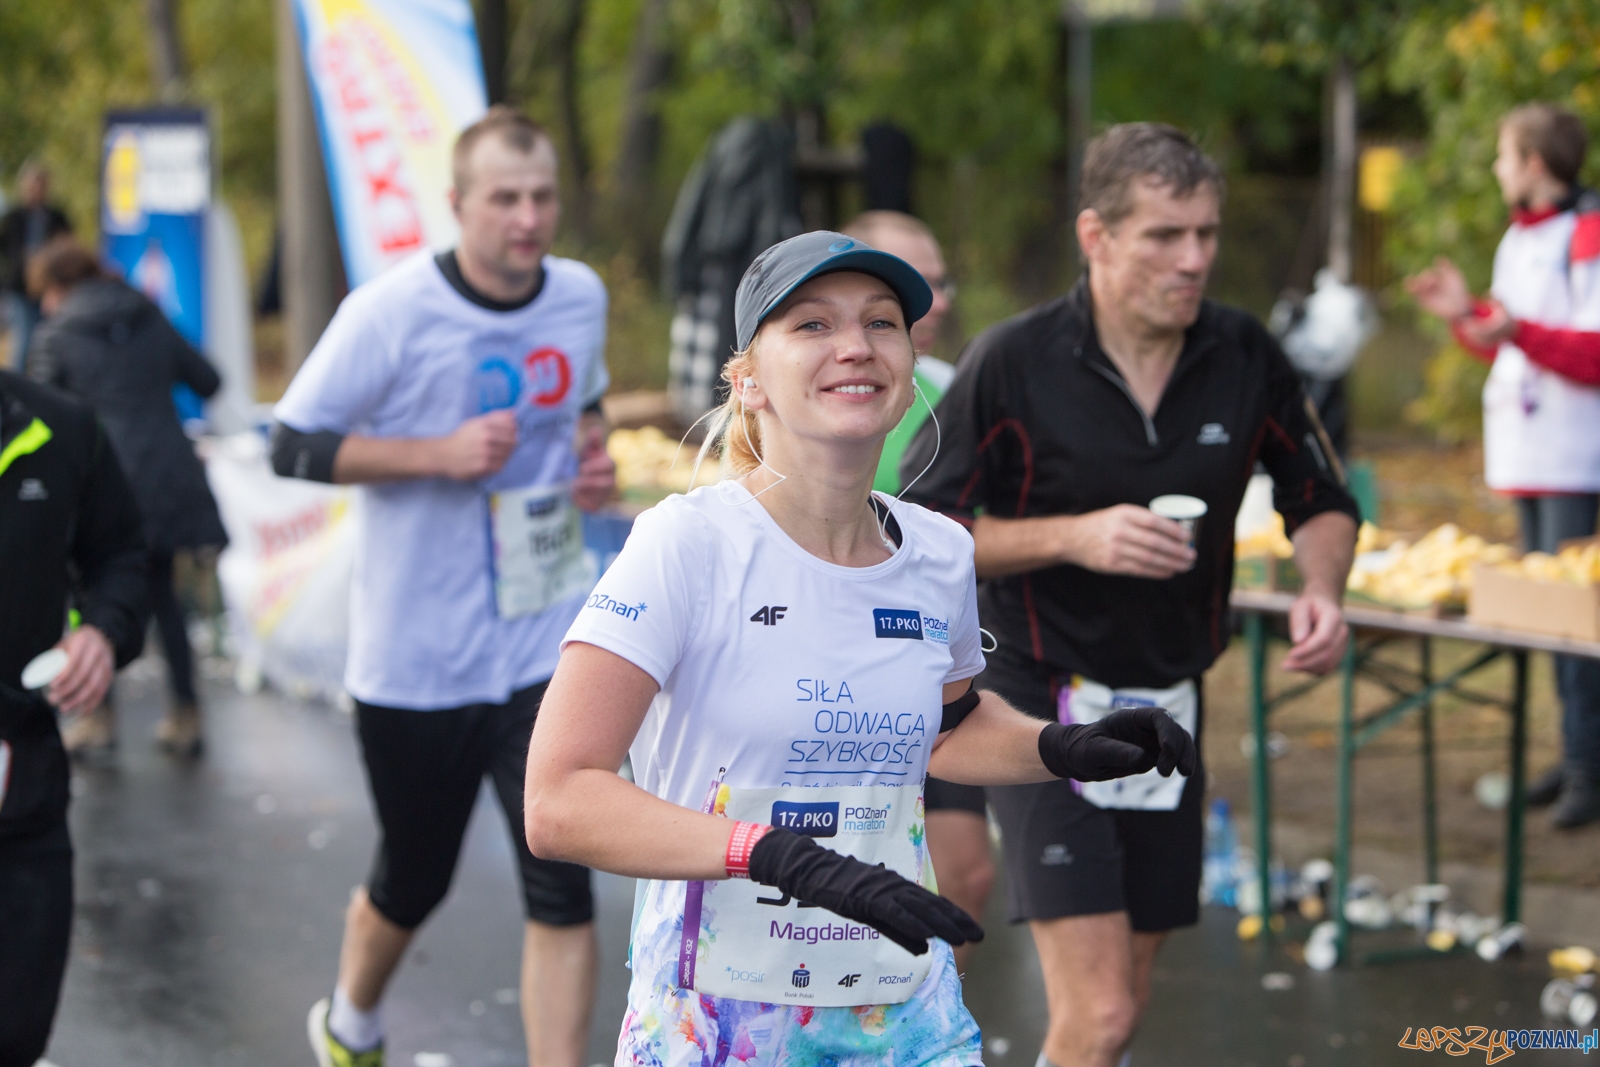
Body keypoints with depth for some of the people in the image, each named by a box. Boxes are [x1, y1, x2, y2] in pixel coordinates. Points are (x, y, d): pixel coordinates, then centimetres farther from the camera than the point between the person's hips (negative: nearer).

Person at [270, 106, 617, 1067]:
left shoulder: (582, 296, 2)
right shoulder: (392, 312, -14)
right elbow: (295, 446, -11)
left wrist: (594, 457, 0)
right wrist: (440, 453, -22)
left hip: (548, 641, 3)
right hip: (414, 655, -2)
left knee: (562, 887, -8)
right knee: (413, 882, 15)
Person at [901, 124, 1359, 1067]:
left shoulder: (1246, 356, -3)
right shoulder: (1012, 363, -14)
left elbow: (1323, 501, 11)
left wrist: (1321, 586, -11)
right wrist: (1074, 536, -22)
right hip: (1041, 707, -5)